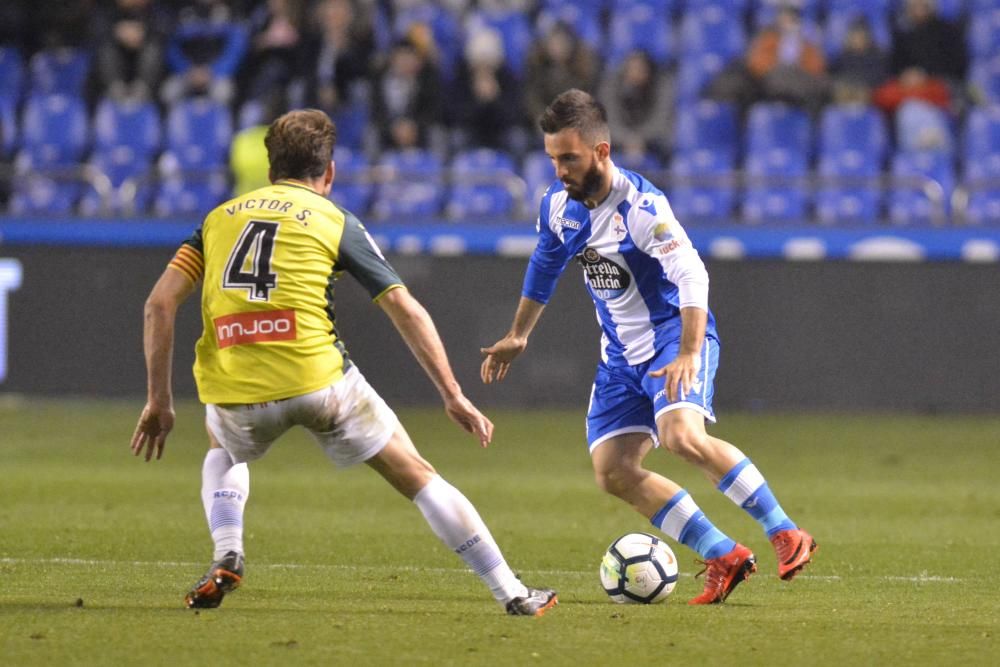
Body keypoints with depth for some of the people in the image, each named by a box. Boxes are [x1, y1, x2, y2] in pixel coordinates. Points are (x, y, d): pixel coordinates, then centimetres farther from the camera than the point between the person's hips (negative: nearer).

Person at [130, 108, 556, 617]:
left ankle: (226, 558, 13)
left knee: (224, 452, 38)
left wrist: (159, 400, 14)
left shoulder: (220, 217, 19)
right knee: (416, 475, 12)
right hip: (318, 380, -3)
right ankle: (513, 594, 11)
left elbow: (159, 303, 10)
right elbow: (406, 311, 5)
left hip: (236, 393, 3)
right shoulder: (335, 221, 10)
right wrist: (454, 397, 9)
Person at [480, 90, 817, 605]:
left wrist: (688, 354, -43)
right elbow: (545, 265, 21)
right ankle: (724, 558, 1)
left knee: (682, 436, -32)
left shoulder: (639, 206, -23)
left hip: (674, 335, -8)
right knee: (612, 472, -4)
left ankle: (786, 534, -21)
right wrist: (518, 335, 28)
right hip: (621, 352, 8)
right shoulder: (559, 204, 0)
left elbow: (692, 276, -31)